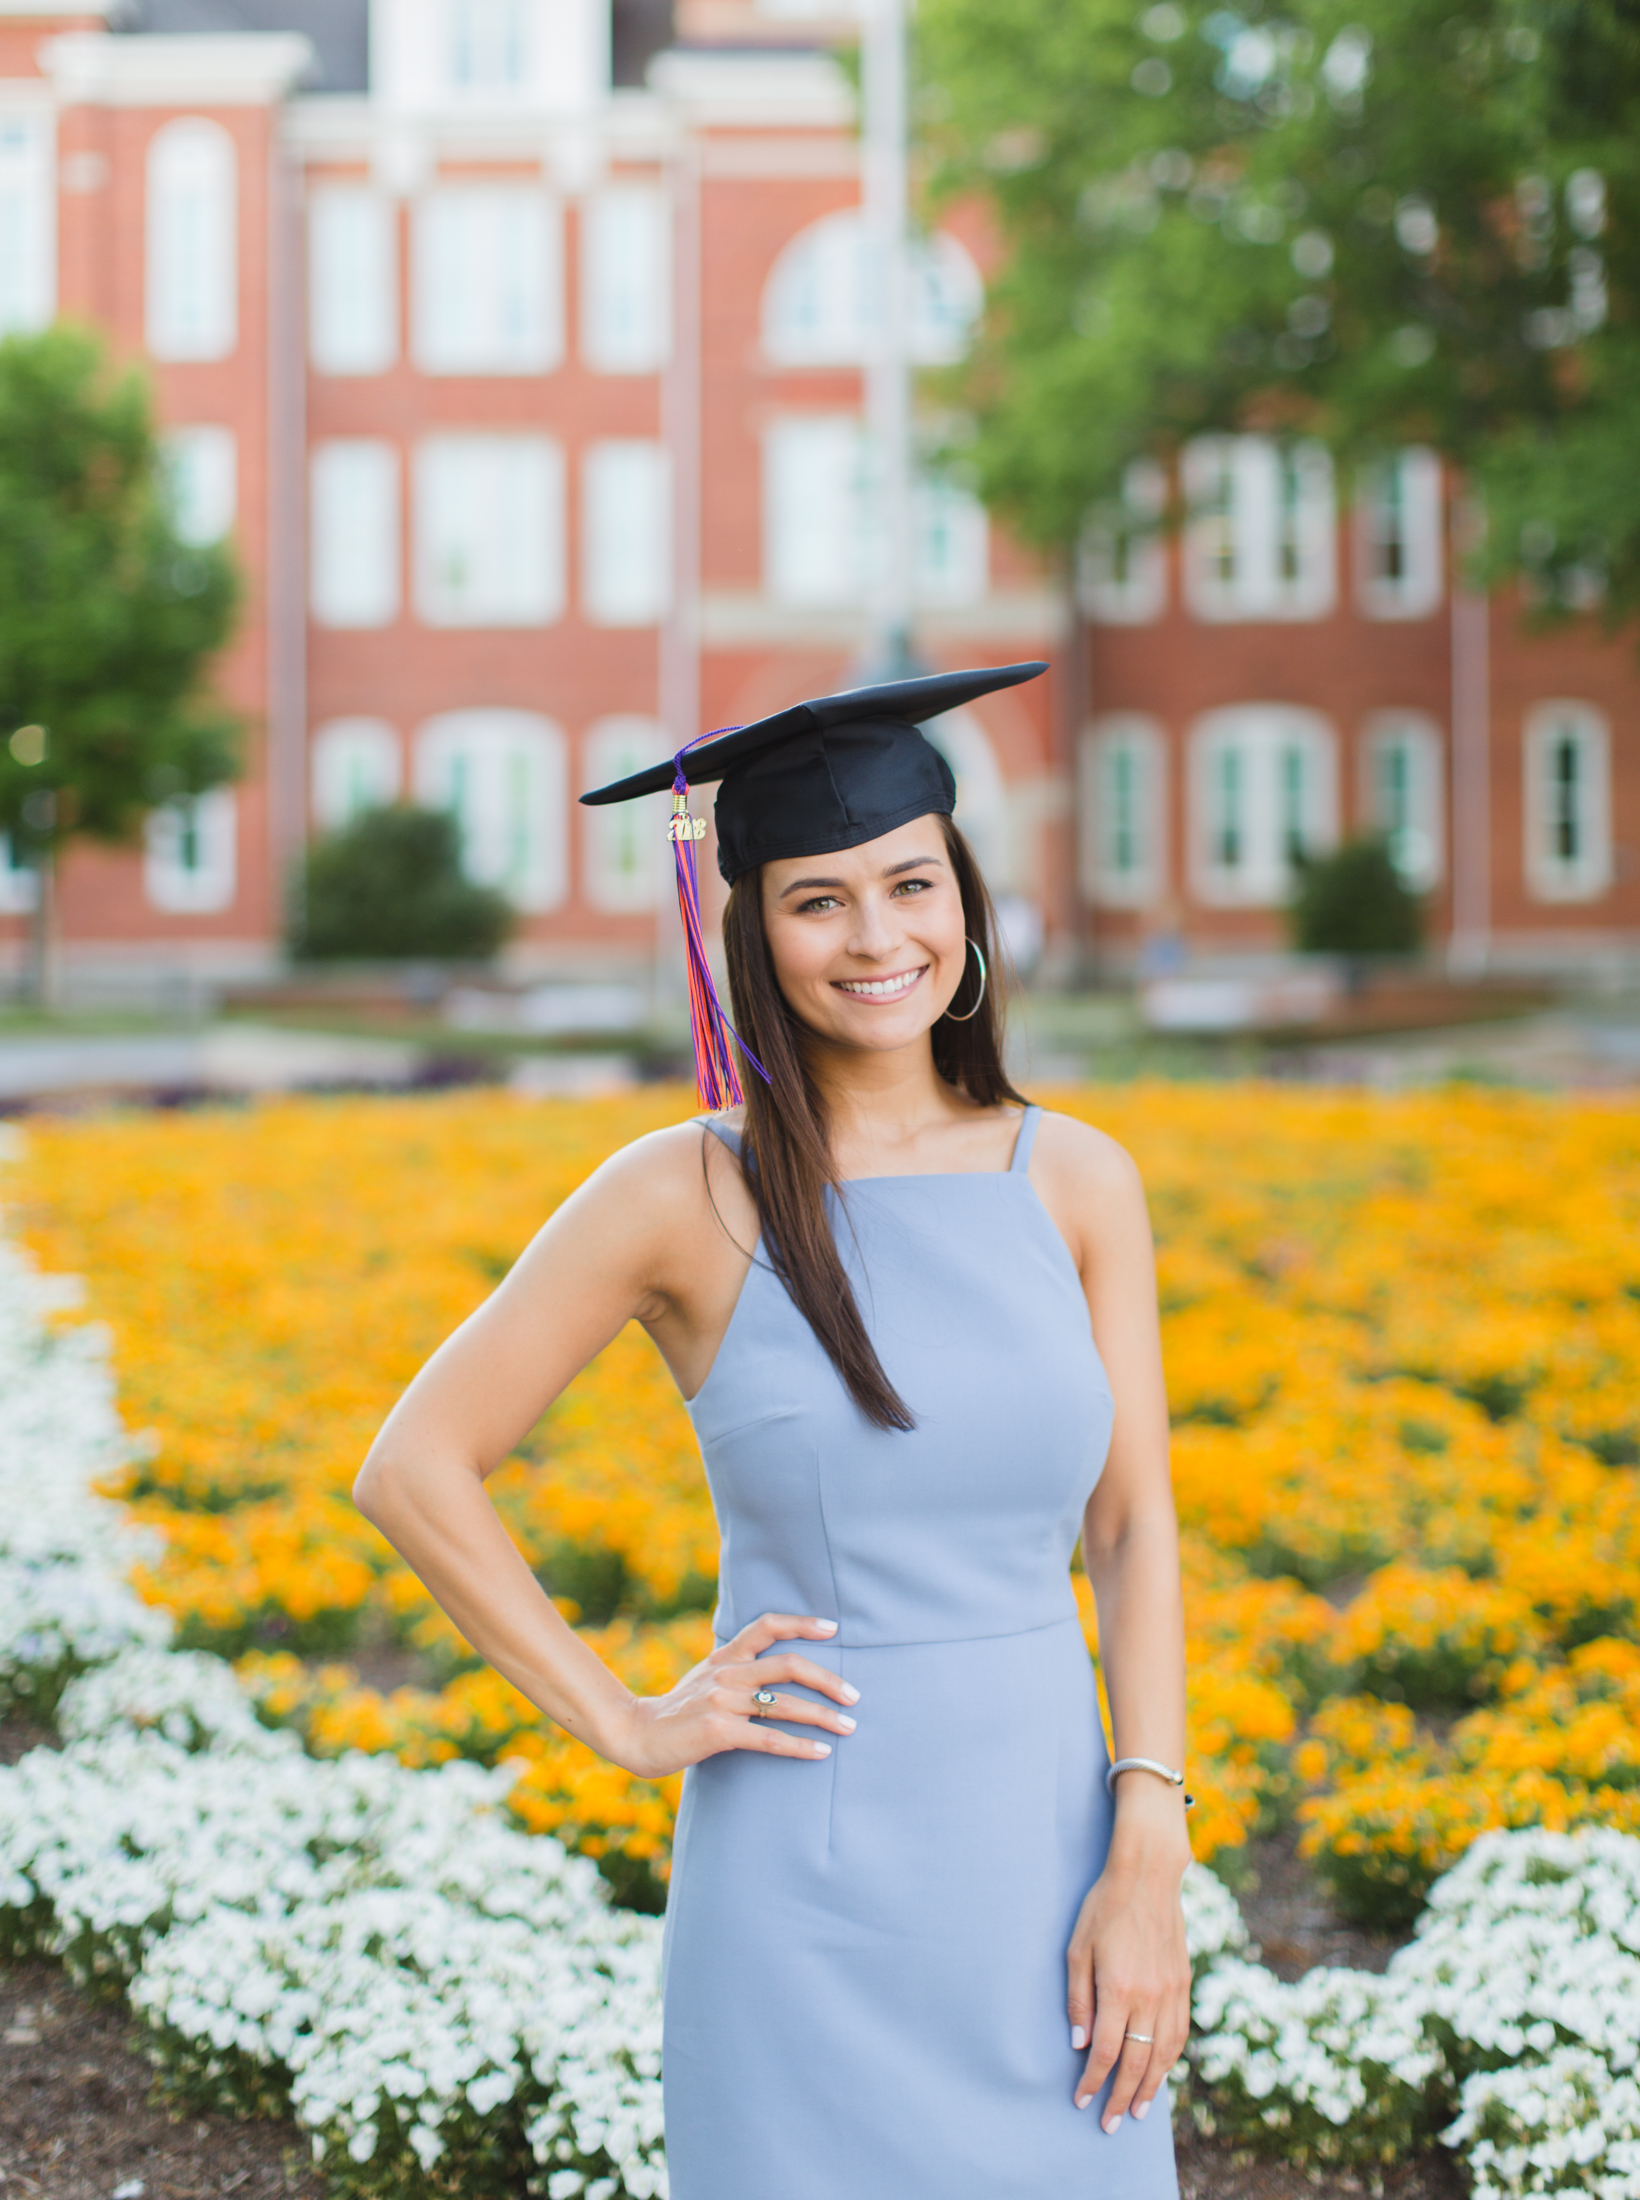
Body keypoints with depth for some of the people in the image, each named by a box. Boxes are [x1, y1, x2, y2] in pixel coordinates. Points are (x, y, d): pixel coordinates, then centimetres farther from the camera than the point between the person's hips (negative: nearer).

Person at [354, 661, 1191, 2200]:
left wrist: (1149, 1864, -7)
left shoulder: (1078, 1182, 3)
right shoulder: (687, 1195, -6)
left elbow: (1133, 1528, 2)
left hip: (1042, 1858, 3)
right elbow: (411, 1470, -3)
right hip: (805, 1884, -3)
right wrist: (626, 1726, -6)